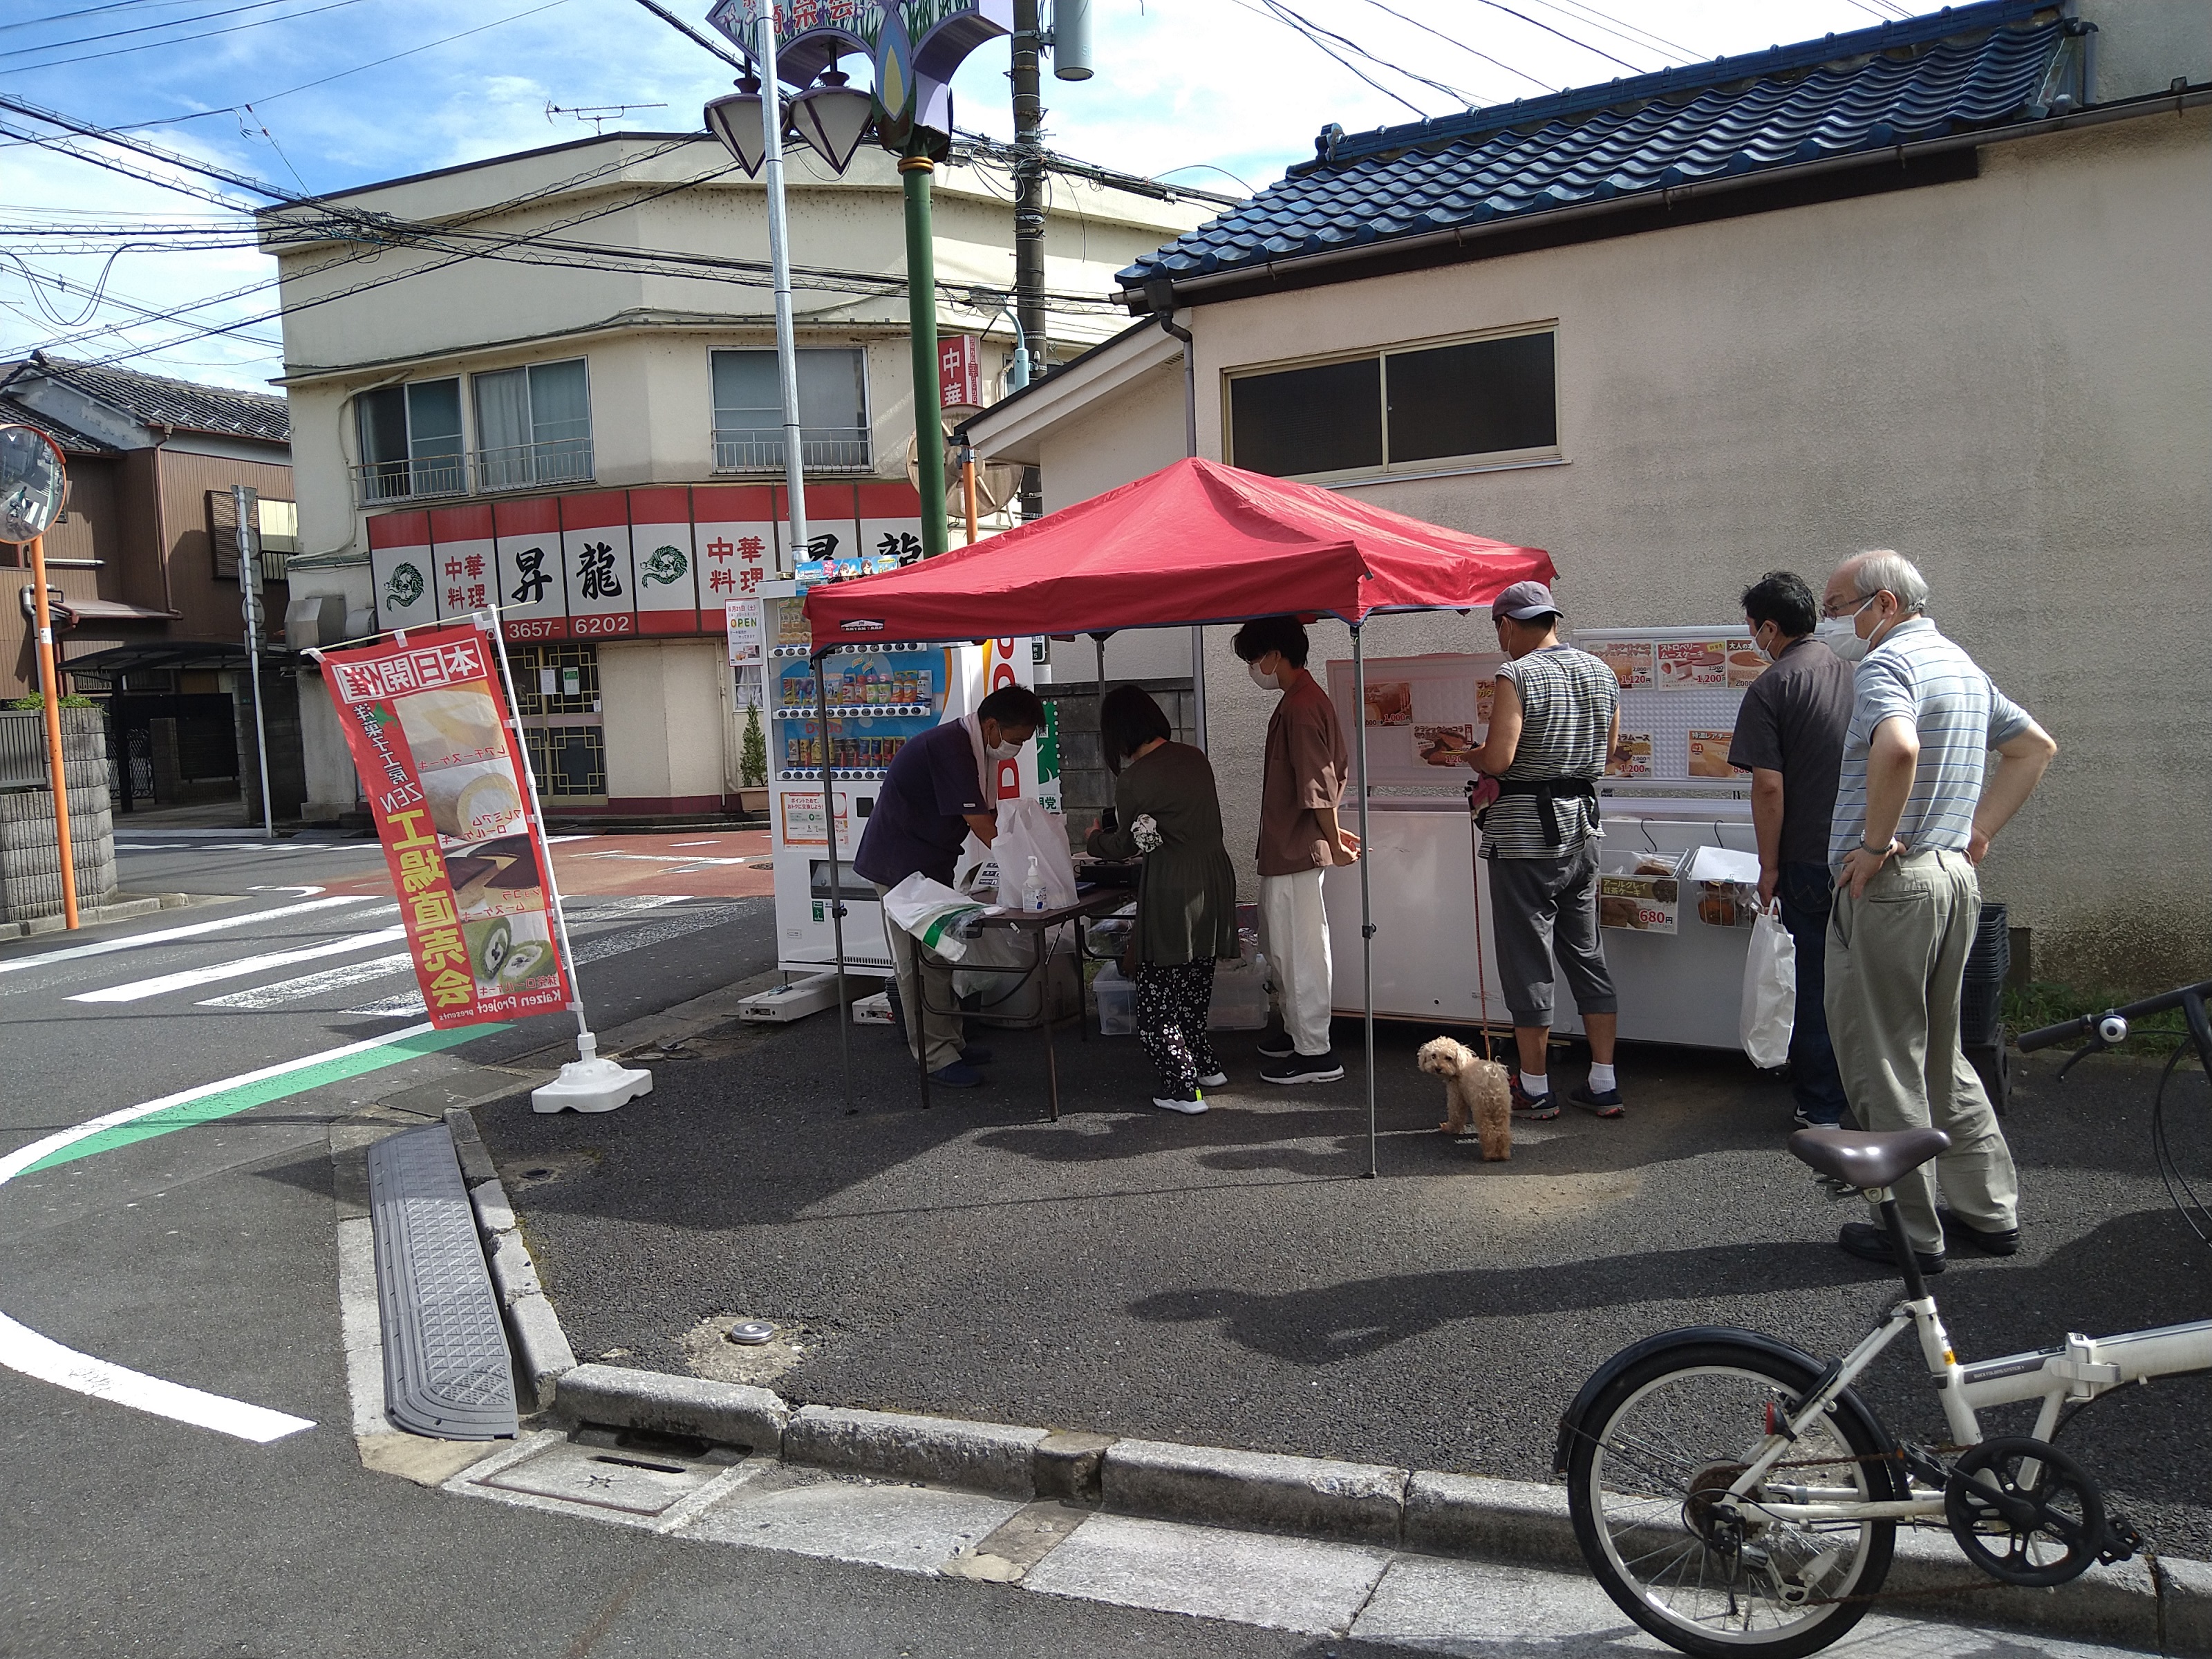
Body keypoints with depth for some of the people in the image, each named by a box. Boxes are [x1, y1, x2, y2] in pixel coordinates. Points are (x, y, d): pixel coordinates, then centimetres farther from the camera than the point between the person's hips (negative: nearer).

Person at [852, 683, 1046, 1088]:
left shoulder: (976, 749, 7)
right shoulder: (950, 748, -25)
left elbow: (991, 815, 5)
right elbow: (983, 826, -27)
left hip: (929, 865, 10)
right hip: (900, 868, -10)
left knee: (938, 956, 15)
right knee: (918, 963, -5)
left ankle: (950, 1041, 25)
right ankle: (937, 1058, 0)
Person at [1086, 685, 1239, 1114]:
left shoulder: (1132, 780, -14)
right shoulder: (1195, 757, 5)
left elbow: (1126, 845, 0)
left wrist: (1095, 839, 22)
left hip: (1172, 892, -7)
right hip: (1216, 876, 7)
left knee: (1157, 995, 3)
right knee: (1194, 984, 22)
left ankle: (1183, 1088, 3)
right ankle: (1206, 1066, 30)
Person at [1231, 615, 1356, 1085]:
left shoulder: (1299, 707, -20)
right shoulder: (1306, 698, 13)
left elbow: (1318, 782, -22)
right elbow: (1334, 770, 19)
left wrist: (1332, 840, -17)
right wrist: (1331, 831, 20)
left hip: (1295, 848, -11)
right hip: (1286, 847, 11)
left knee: (1299, 949, -3)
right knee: (1280, 941, 20)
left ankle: (1315, 1054, 5)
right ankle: (1295, 1029, 33)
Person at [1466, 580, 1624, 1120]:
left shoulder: (1517, 677, -14)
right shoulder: (1601, 672, 8)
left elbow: (1498, 759, -21)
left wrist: (1468, 753, -1)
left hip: (1525, 833, -7)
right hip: (1583, 825, 7)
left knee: (1526, 961, 2)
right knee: (1586, 954, 13)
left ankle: (1534, 1089, 11)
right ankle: (1603, 1085, 18)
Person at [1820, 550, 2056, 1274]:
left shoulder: (1887, 663, -14)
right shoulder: (1962, 664, 16)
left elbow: (1898, 748, -35)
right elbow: (2037, 746, 24)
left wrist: (1875, 842, -23)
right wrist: (1978, 831, 17)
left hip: (1888, 886, -10)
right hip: (1956, 879, 10)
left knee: (1882, 1062, 1)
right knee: (1939, 1055, 20)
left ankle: (1913, 1233, 9)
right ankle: (1990, 1212, 27)